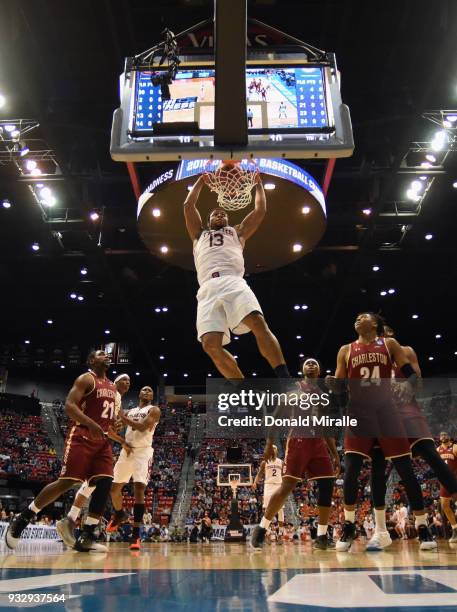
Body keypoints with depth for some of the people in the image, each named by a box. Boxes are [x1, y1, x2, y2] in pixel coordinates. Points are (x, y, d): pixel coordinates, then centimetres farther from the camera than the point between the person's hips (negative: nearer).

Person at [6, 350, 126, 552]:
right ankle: (23, 517, 8)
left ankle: (85, 537, -4)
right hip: (82, 438, -7)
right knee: (66, 482, -11)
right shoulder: (86, 379, -4)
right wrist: (91, 424, -30)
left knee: (104, 484, -8)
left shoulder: (111, 387, 20)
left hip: (102, 440, 7)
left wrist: (121, 440, 17)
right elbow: (69, 405, -17)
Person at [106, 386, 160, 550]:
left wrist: (123, 418, -16)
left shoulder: (154, 410, 0)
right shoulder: (129, 412, 18)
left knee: (139, 489, -19)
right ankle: (119, 514, 42)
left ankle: (136, 535, -17)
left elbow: (143, 427, -16)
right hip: (127, 450, 6)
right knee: (114, 487, 11)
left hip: (143, 451, -6)